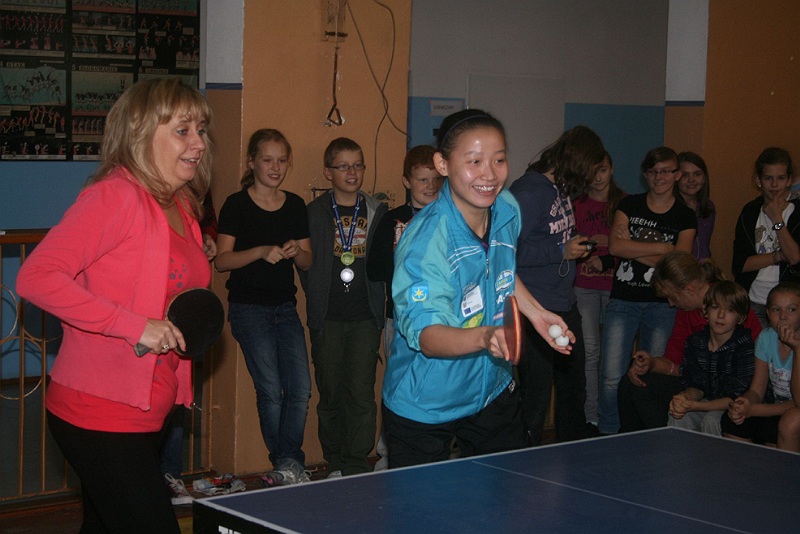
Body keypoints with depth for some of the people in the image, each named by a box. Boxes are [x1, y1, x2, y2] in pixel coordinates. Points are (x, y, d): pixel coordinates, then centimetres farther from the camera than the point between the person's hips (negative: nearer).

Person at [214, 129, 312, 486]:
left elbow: (307, 263, 12)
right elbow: (222, 260, -9)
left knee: (301, 388, -3)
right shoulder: (237, 205, -4)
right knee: (270, 391, -4)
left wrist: (296, 252, -10)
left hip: (285, 307, 5)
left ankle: (287, 465, 9)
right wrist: (261, 251, -22)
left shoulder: (295, 205, 10)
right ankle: (288, 464, 10)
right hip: (249, 308, -5)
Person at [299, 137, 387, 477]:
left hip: (365, 318, 0)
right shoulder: (314, 213, 6)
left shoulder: (377, 212, 9)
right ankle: (335, 464, 16)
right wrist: (318, 301, -2)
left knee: (361, 392, -6)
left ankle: (357, 465, 2)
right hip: (328, 318, 0)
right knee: (330, 394, 5)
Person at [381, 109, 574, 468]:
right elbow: (427, 335, -36)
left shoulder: (507, 210, -6)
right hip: (423, 409, -6)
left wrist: (535, 312, 9)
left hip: (493, 391, 7)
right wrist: (483, 337, -52)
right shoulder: (425, 242, -28)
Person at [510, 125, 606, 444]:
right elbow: (510, 250, -24)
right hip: (536, 313, -10)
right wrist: (562, 252, -19)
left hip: (566, 307, 10)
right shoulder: (527, 192, -17)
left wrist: (579, 250, 12)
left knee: (574, 390, 19)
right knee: (535, 397, -3)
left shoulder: (563, 189, 11)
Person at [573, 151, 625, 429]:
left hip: (615, 284, -1)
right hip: (584, 285, 1)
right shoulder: (577, 203, 8)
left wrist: (607, 261, -10)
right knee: (589, 349, -3)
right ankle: (590, 417, 2)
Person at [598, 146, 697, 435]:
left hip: (662, 304, 0)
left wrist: (633, 247, -9)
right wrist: (662, 248, -9)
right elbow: (615, 246, -8)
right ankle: (608, 435, 5)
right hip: (623, 300, 0)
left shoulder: (685, 217, 6)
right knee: (612, 376, -7)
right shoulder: (629, 205, 8)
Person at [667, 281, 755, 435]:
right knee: (676, 416, -21)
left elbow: (737, 398, -19)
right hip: (708, 403, 5)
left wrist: (695, 406, -28)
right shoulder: (695, 341, 0)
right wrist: (685, 398, -22)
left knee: (711, 420, -31)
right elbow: (697, 386, 4)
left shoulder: (745, 346, -17)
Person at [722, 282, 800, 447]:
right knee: (731, 420, -19)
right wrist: (744, 404, -24)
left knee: (772, 427, -33)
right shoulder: (766, 338, 2)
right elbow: (756, 390, 1)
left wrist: (752, 410, -30)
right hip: (774, 410, 5)